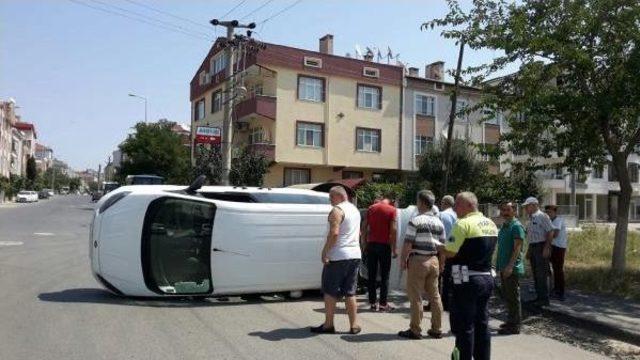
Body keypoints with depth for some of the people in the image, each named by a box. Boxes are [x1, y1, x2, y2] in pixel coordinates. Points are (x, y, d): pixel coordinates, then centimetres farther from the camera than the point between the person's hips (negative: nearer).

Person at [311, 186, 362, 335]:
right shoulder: (355, 209, 16)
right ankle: (354, 325, 14)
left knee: (330, 291, 3)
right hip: (355, 255, 8)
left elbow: (334, 233, -22)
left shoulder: (337, 210, -12)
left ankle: (328, 325, 8)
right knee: (350, 292, 12)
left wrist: (325, 251, -17)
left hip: (338, 256, -8)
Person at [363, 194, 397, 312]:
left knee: (371, 275, 7)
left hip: (371, 244, 3)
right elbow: (393, 230, -9)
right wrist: (394, 248, -5)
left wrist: (365, 244, 12)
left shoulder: (371, 208, 9)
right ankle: (383, 303, 4)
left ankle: (373, 302, 9)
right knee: (384, 276, 3)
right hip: (384, 245, -3)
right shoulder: (392, 210, -3)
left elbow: (365, 228, 7)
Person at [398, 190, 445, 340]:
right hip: (434, 260, 6)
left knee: (416, 296, 1)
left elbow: (408, 244, -14)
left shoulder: (415, 221, -12)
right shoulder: (439, 223, 8)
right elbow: (442, 245, 12)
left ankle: (415, 330, 6)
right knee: (435, 296, 12)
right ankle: (436, 329, 18)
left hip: (418, 260, -6)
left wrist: (403, 260, -3)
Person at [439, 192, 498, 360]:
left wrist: (439, 247, 1)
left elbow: (450, 252, -18)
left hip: (467, 280, -8)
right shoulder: (491, 224, 11)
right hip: (487, 278, 8)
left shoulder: (463, 223, -15)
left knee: (464, 326, 1)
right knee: (482, 324, 15)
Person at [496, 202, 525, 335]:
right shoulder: (503, 226, 15)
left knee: (513, 297, -2)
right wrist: (499, 264, 18)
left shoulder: (516, 226, -13)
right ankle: (510, 321, 28)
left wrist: (510, 266, -24)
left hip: (513, 269, -9)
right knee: (506, 296, 16)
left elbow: (518, 247, -19)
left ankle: (515, 326, 6)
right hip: (504, 268, 9)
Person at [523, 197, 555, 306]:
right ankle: (539, 297, 20)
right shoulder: (530, 219, 16)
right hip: (532, 247, 9)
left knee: (541, 274, -7)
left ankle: (544, 299, -1)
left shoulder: (542, 216, -10)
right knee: (535, 274, 12)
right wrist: (529, 250, 19)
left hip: (541, 247, -9)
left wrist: (546, 248, -21)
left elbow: (550, 232, -16)